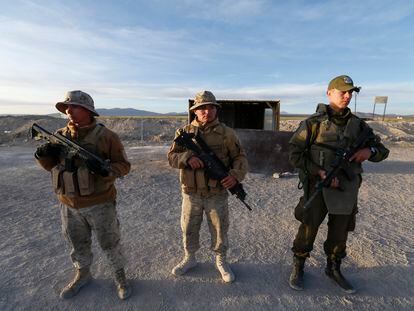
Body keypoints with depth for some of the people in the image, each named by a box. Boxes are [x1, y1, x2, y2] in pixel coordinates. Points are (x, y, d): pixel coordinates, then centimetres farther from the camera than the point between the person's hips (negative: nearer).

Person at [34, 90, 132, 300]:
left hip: (99, 204, -4)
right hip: (69, 205, 5)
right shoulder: (60, 136, 3)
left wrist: (104, 170, -29)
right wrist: (43, 155, -9)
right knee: (78, 245, 23)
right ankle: (82, 275, 49)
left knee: (110, 244, 12)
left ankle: (120, 276, 36)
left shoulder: (105, 136, -12)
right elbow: (50, 165, 13)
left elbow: (124, 165, -11)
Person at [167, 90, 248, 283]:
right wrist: (187, 158, -23)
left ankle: (221, 261, 41)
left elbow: (240, 157, -2)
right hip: (191, 194, 2)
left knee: (219, 230, 15)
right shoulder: (184, 132, 0)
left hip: (217, 194, -1)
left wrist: (236, 175, -21)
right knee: (188, 229, 18)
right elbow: (172, 157, -2)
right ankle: (189, 258, 44)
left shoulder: (226, 133, -4)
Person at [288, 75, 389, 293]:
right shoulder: (313, 123, -8)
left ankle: (333, 269, 41)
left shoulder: (358, 124, 7)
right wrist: (320, 172, -20)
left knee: (340, 232, 17)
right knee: (308, 229, 6)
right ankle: (298, 267, 30)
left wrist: (369, 151, -11)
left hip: (347, 189, 5)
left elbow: (382, 150, 13)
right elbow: (294, 155, -11)